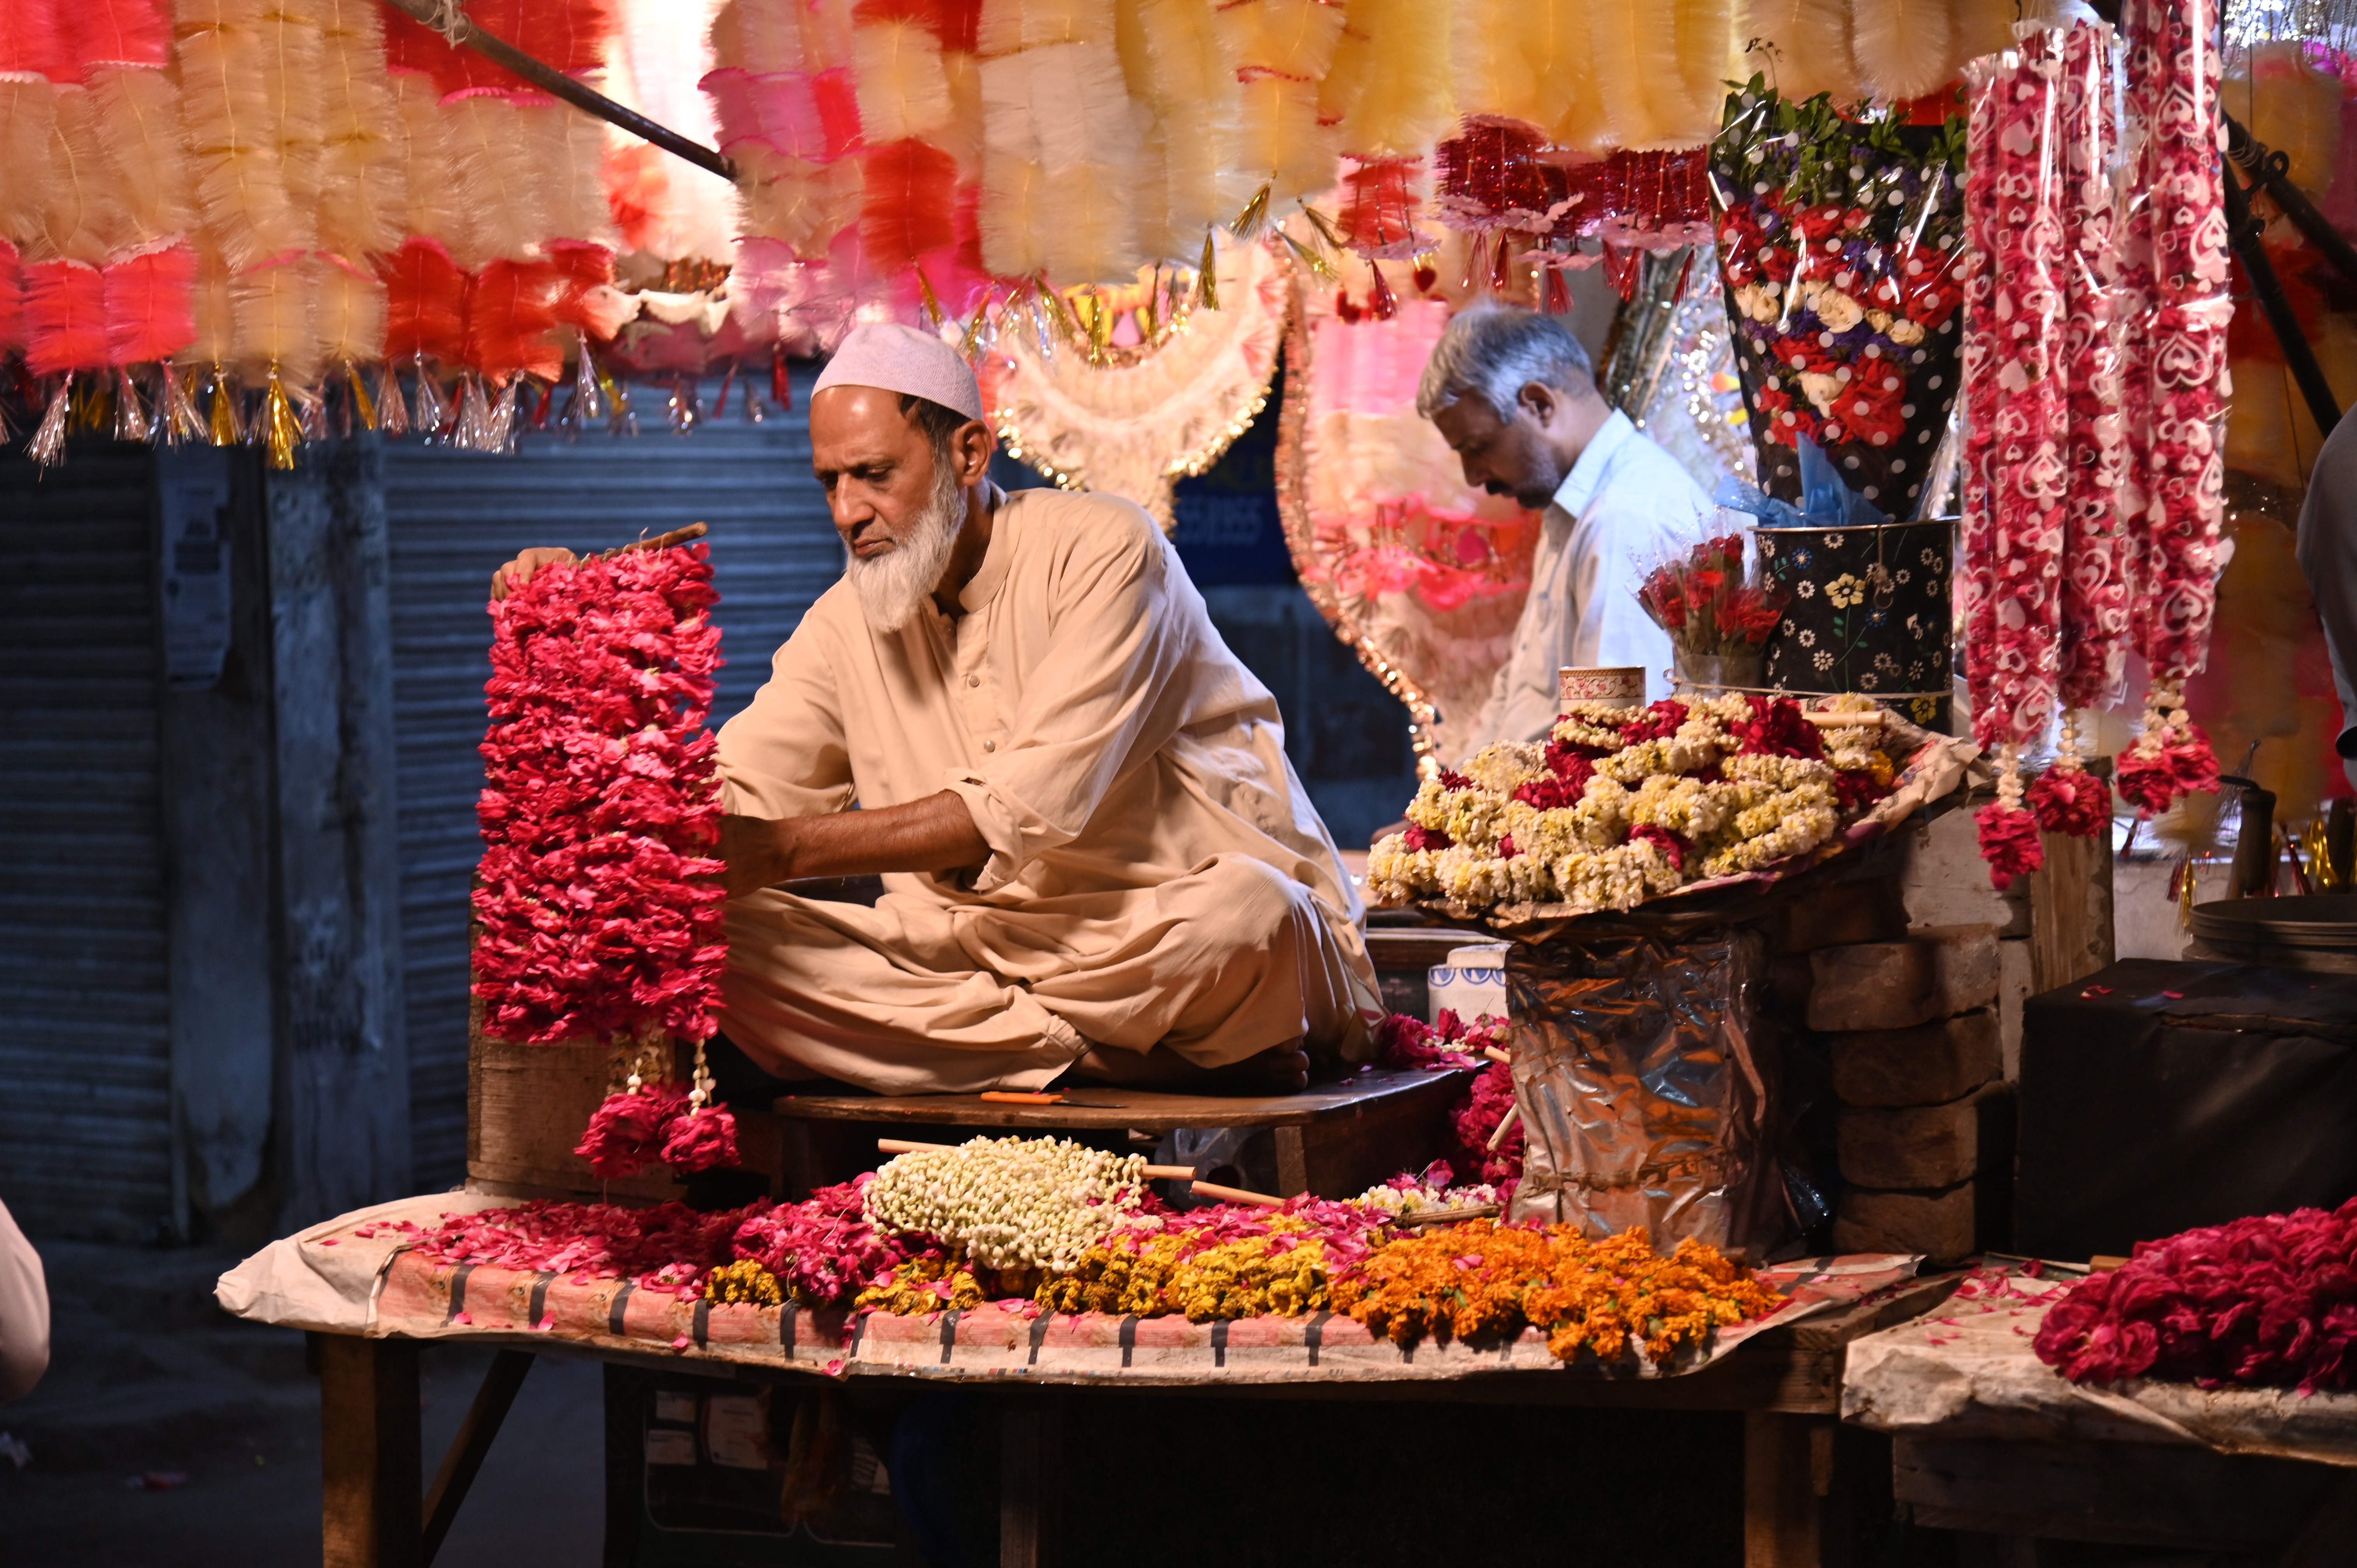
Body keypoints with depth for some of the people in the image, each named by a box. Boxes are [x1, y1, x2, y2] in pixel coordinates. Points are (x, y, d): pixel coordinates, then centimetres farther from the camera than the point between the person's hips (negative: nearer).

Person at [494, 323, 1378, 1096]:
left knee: (1238, 919, -40)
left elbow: (1027, 805, -21)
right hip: (980, 945, 6)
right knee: (712, 929, -17)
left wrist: (789, 848, -27)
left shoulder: (1102, 551, -10)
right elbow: (724, 797, 3)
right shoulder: (847, 624, 10)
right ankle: (1096, 1054, -21)